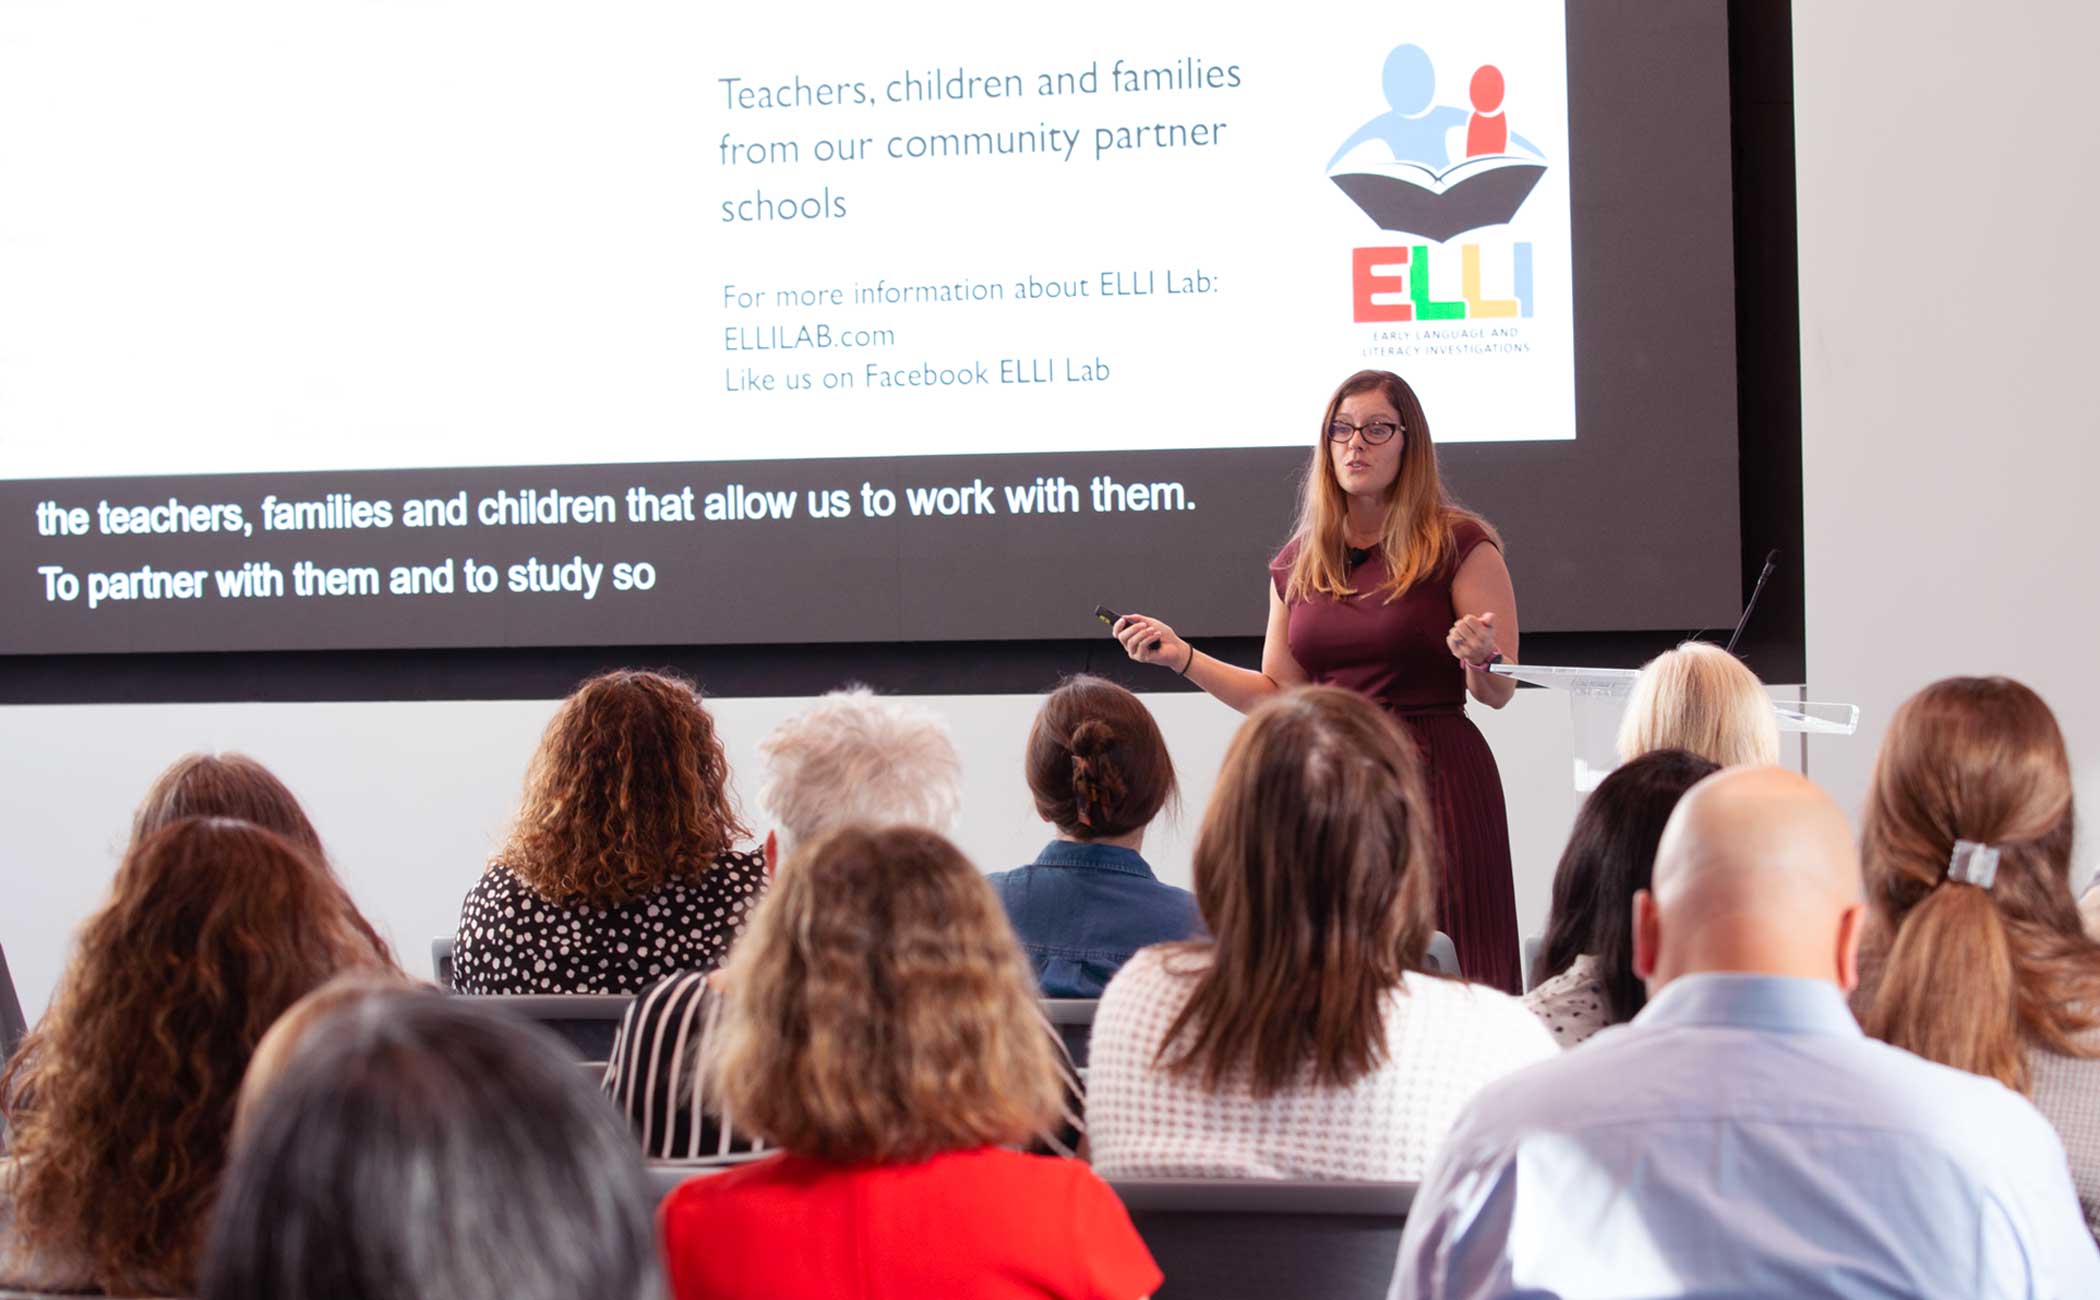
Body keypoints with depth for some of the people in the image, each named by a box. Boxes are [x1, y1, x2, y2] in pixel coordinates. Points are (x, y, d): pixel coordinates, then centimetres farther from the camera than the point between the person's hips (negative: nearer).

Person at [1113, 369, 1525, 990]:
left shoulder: (1460, 544, -3)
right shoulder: (1299, 562, 12)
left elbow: (1499, 692, -4)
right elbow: (1281, 698, 16)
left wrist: (1478, 658, -26)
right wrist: (1182, 656, 8)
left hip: (1436, 782, -4)